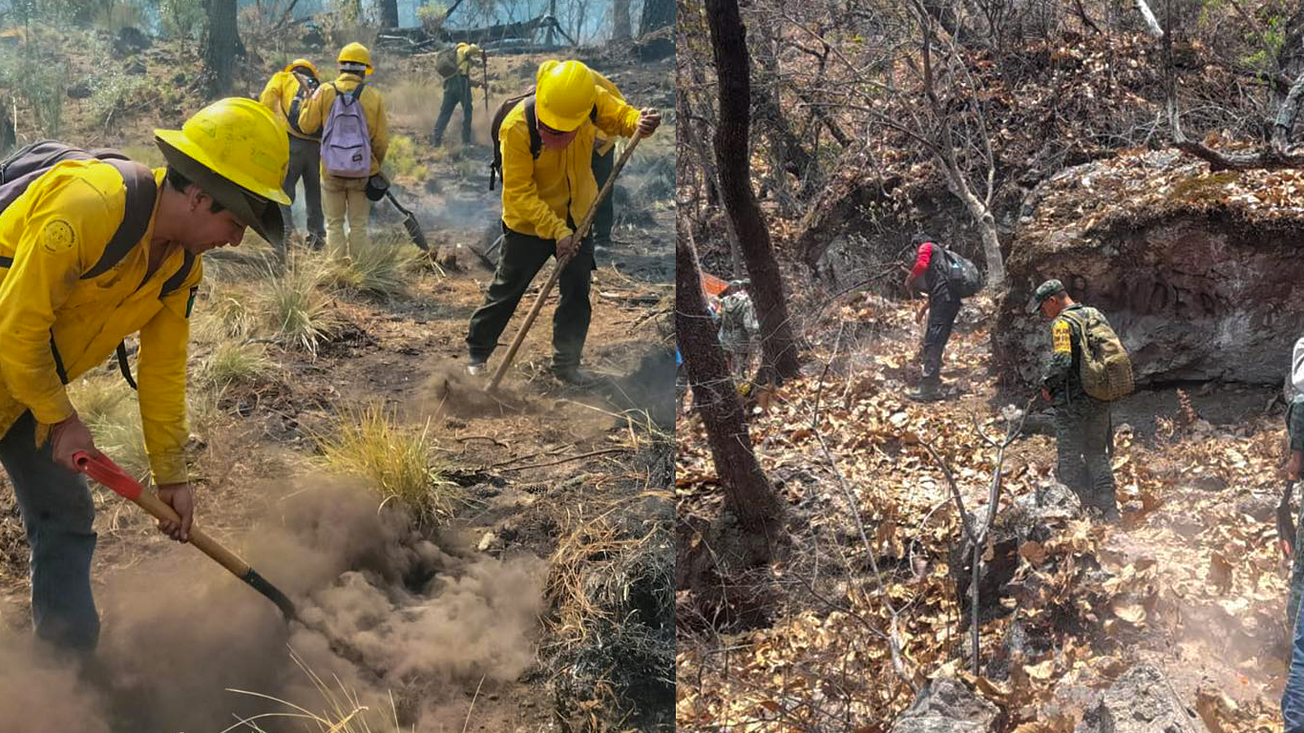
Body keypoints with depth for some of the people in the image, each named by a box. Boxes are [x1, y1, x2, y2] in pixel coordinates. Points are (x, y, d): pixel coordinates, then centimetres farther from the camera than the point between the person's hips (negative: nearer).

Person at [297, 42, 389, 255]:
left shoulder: (325, 91, -6)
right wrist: (376, 165, 15)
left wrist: (309, 102, 18)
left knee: (334, 224, 11)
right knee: (358, 224, 11)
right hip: (362, 172, 0)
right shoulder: (374, 97, -4)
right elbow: (382, 140, -1)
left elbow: (306, 126, -1)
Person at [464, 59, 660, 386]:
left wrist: (640, 123, -26)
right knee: (507, 289, 8)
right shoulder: (517, 127, -31)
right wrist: (556, 230, -34)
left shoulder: (593, 100, -19)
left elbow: (621, 116, 0)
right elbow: (518, 192, -27)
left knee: (577, 292, 9)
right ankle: (477, 351, 28)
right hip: (528, 221, -4)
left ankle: (566, 363, 24)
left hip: (577, 215, 4)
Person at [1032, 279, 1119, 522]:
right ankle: (1109, 509, 12)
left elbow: (1061, 361, -26)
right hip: (1101, 400, 8)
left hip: (1072, 402, -8)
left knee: (1070, 457, 2)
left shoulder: (1062, 323, -14)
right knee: (1097, 454, 16)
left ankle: (1082, 509, 1)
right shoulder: (1096, 315, 12)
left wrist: (1046, 384, -10)